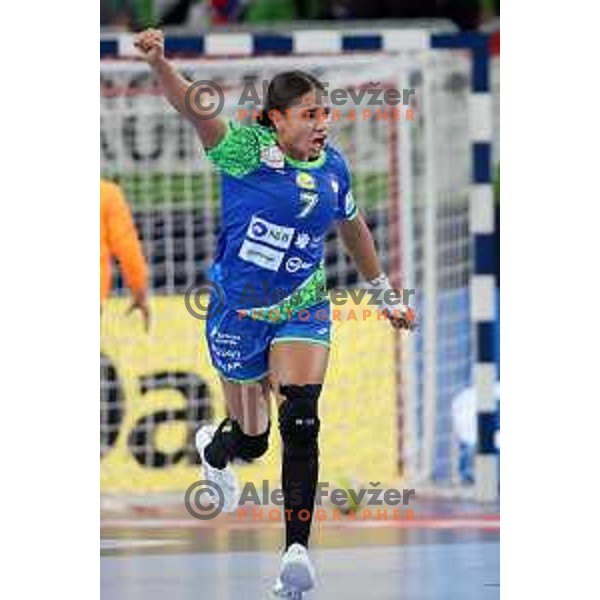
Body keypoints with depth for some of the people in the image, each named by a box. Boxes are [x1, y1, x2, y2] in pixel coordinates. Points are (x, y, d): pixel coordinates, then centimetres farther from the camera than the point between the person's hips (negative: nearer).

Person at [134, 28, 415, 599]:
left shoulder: (332, 165, -1)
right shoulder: (246, 149, -15)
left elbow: (353, 228, 18)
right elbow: (196, 110, -32)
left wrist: (386, 294, 26)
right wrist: (159, 62, -52)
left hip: (303, 308, 2)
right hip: (239, 310, -2)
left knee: (300, 421, -20)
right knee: (251, 438, 9)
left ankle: (297, 550, -22)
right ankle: (215, 449, 49)